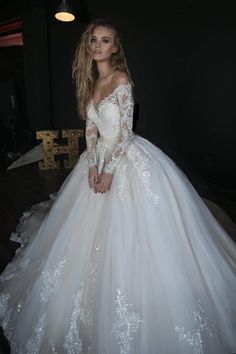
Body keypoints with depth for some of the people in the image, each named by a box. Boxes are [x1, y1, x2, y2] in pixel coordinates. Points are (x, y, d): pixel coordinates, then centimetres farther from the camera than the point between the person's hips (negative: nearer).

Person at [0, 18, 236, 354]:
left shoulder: (121, 79, -9)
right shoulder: (91, 82, 11)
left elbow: (125, 130, -14)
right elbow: (92, 128, 9)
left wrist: (109, 170, -17)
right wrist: (92, 165, -3)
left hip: (129, 159, -7)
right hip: (101, 157, 7)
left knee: (128, 235, -2)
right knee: (97, 234, 15)